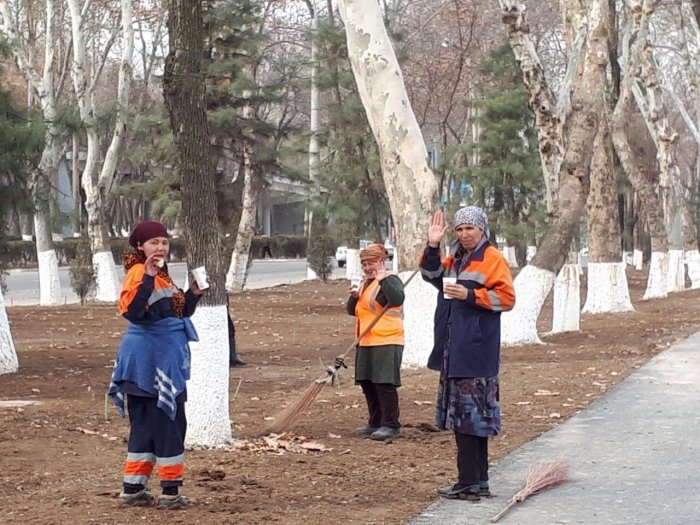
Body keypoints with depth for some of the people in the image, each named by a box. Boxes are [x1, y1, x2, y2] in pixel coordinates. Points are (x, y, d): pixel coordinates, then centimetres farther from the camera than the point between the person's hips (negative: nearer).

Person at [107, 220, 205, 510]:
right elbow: (132, 310, -30)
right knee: (169, 423, -5)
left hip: (165, 360, 10)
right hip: (150, 358, -10)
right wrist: (147, 277, -36)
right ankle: (170, 491, 1)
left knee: (147, 424, 12)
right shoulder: (138, 272, -14)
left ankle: (133, 489, 17)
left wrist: (193, 293, 8)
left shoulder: (162, 275, 15)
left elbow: (179, 313, 22)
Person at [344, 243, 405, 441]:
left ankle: (391, 425, -5)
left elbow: (398, 299, -28)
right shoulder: (365, 283, 19)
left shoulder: (390, 280, -7)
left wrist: (383, 279, -24)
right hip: (366, 343, 9)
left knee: (385, 384, -9)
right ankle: (375, 423, 19)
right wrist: (354, 297, 1)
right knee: (368, 384, 10)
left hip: (387, 342, -9)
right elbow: (352, 310, 21)